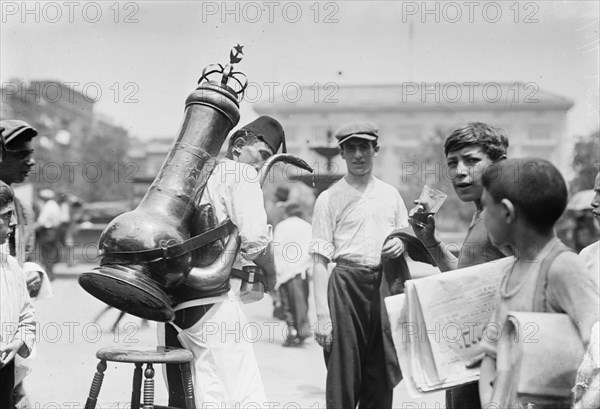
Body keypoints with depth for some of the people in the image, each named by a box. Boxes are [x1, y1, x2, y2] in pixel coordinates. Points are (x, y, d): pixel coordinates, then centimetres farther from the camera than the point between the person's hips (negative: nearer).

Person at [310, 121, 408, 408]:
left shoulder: (390, 194, 13)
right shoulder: (329, 198, 0)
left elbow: (406, 238, 23)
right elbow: (320, 259, -4)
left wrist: (400, 245, -3)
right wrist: (322, 314, -12)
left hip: (386, 285, 4)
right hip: (347, 286, -4)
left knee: (382, 380, 8)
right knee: (343, 381, -3)